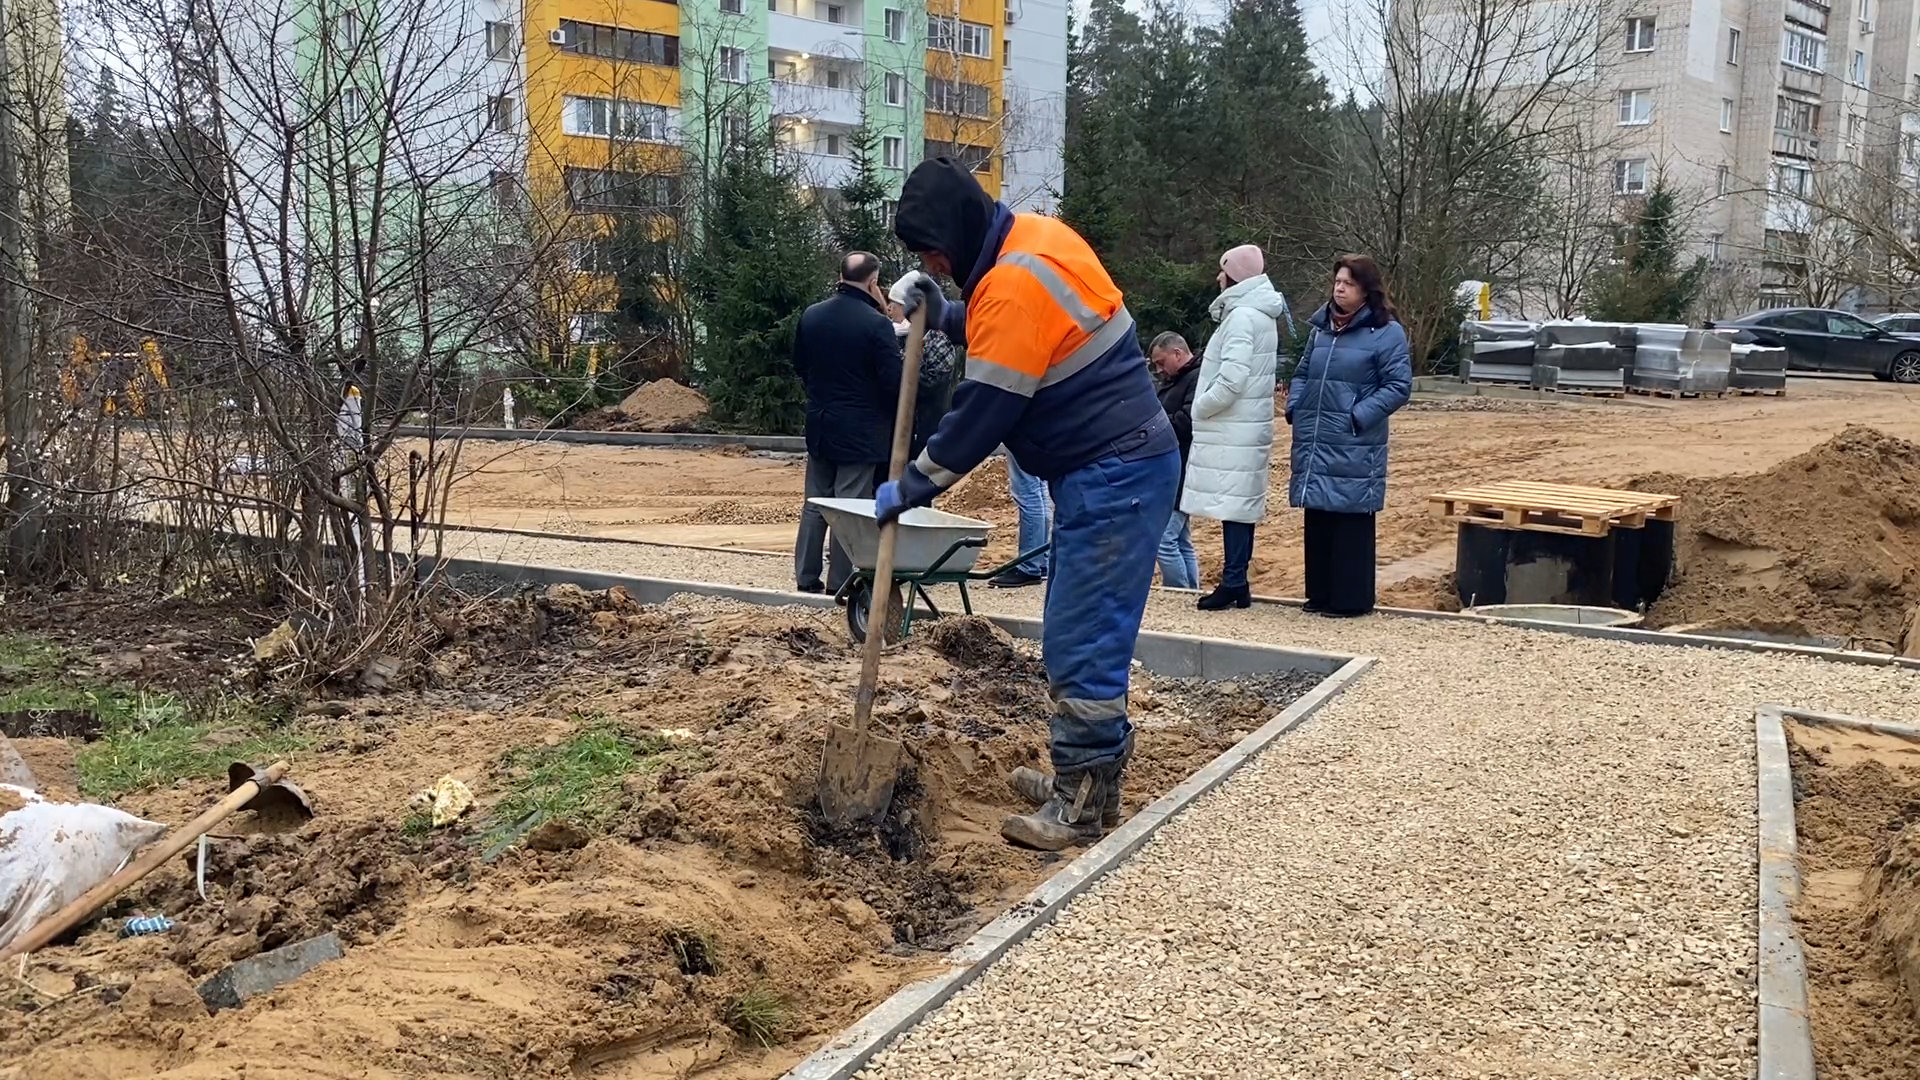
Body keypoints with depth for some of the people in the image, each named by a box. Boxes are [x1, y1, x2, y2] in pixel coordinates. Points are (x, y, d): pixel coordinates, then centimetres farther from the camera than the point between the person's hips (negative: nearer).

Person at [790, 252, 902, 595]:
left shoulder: (810, 316, 3)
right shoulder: (876, 324, -17)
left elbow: (799, 365, 14)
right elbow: (893, 381, -16)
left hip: (819, 424, 6)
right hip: (860, 430, -6)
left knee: (814, 503, 13)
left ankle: (806, 577, 16)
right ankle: (838, 583, 3)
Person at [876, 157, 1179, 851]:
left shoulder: (1014, 284, -21)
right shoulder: (1031, 240, 10)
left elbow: (982, 412, -19)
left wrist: (909, 489, -8)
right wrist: (946, 315, 8)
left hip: (1114, 478, -11)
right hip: (1108, 470, 11)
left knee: (1081, 643, -7)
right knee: (1079, 632, 16)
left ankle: (1085, 803, 2)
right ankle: (1087, 769, 27)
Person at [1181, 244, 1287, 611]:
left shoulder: (1242, 317, -15)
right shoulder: (1258, 315, 17)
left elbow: (1231, 380, -23)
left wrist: (1199, 407, -10)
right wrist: (1206, 407, 13)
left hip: (1234, 432, -10)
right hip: (1242, 428, 10)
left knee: (1233, 504, -7)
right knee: (1239, 505, 11)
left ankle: (1234, 583, -5)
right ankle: (1235, 582, 17)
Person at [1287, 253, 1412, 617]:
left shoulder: (1386, 332, -5)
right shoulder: (1322, 325, 14)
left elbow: (1399, 386, -8)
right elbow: (1303, 374, 23)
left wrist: (1359, 417, -16)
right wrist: (1294, 407, 5)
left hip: (1354, 448, -6)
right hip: (1313, 442, 6)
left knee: (1352, 524, -2)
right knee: (1318, 522, 12)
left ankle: (1351, 598, 7)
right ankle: (1320, 594, 22)